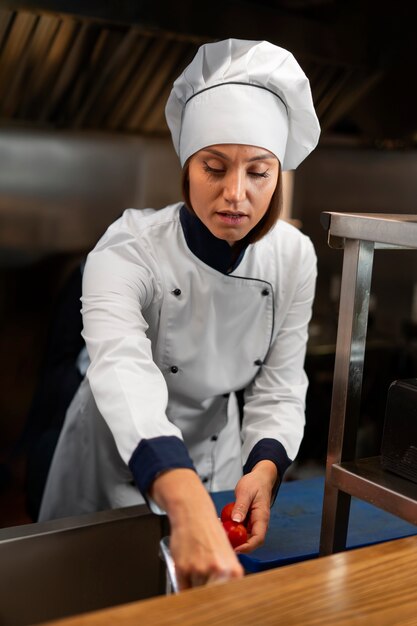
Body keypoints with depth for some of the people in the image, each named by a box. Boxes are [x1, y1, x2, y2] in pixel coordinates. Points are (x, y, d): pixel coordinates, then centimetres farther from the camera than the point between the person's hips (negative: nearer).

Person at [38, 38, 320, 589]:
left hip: (220, 451, 4)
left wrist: (265, 468, -30)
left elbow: (281, 384, -11)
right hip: (119, 461, -3)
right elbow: (123, 372, -46)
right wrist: (190, 507, -62)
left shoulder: (294, 255, -14)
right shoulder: (128, 253, -28)